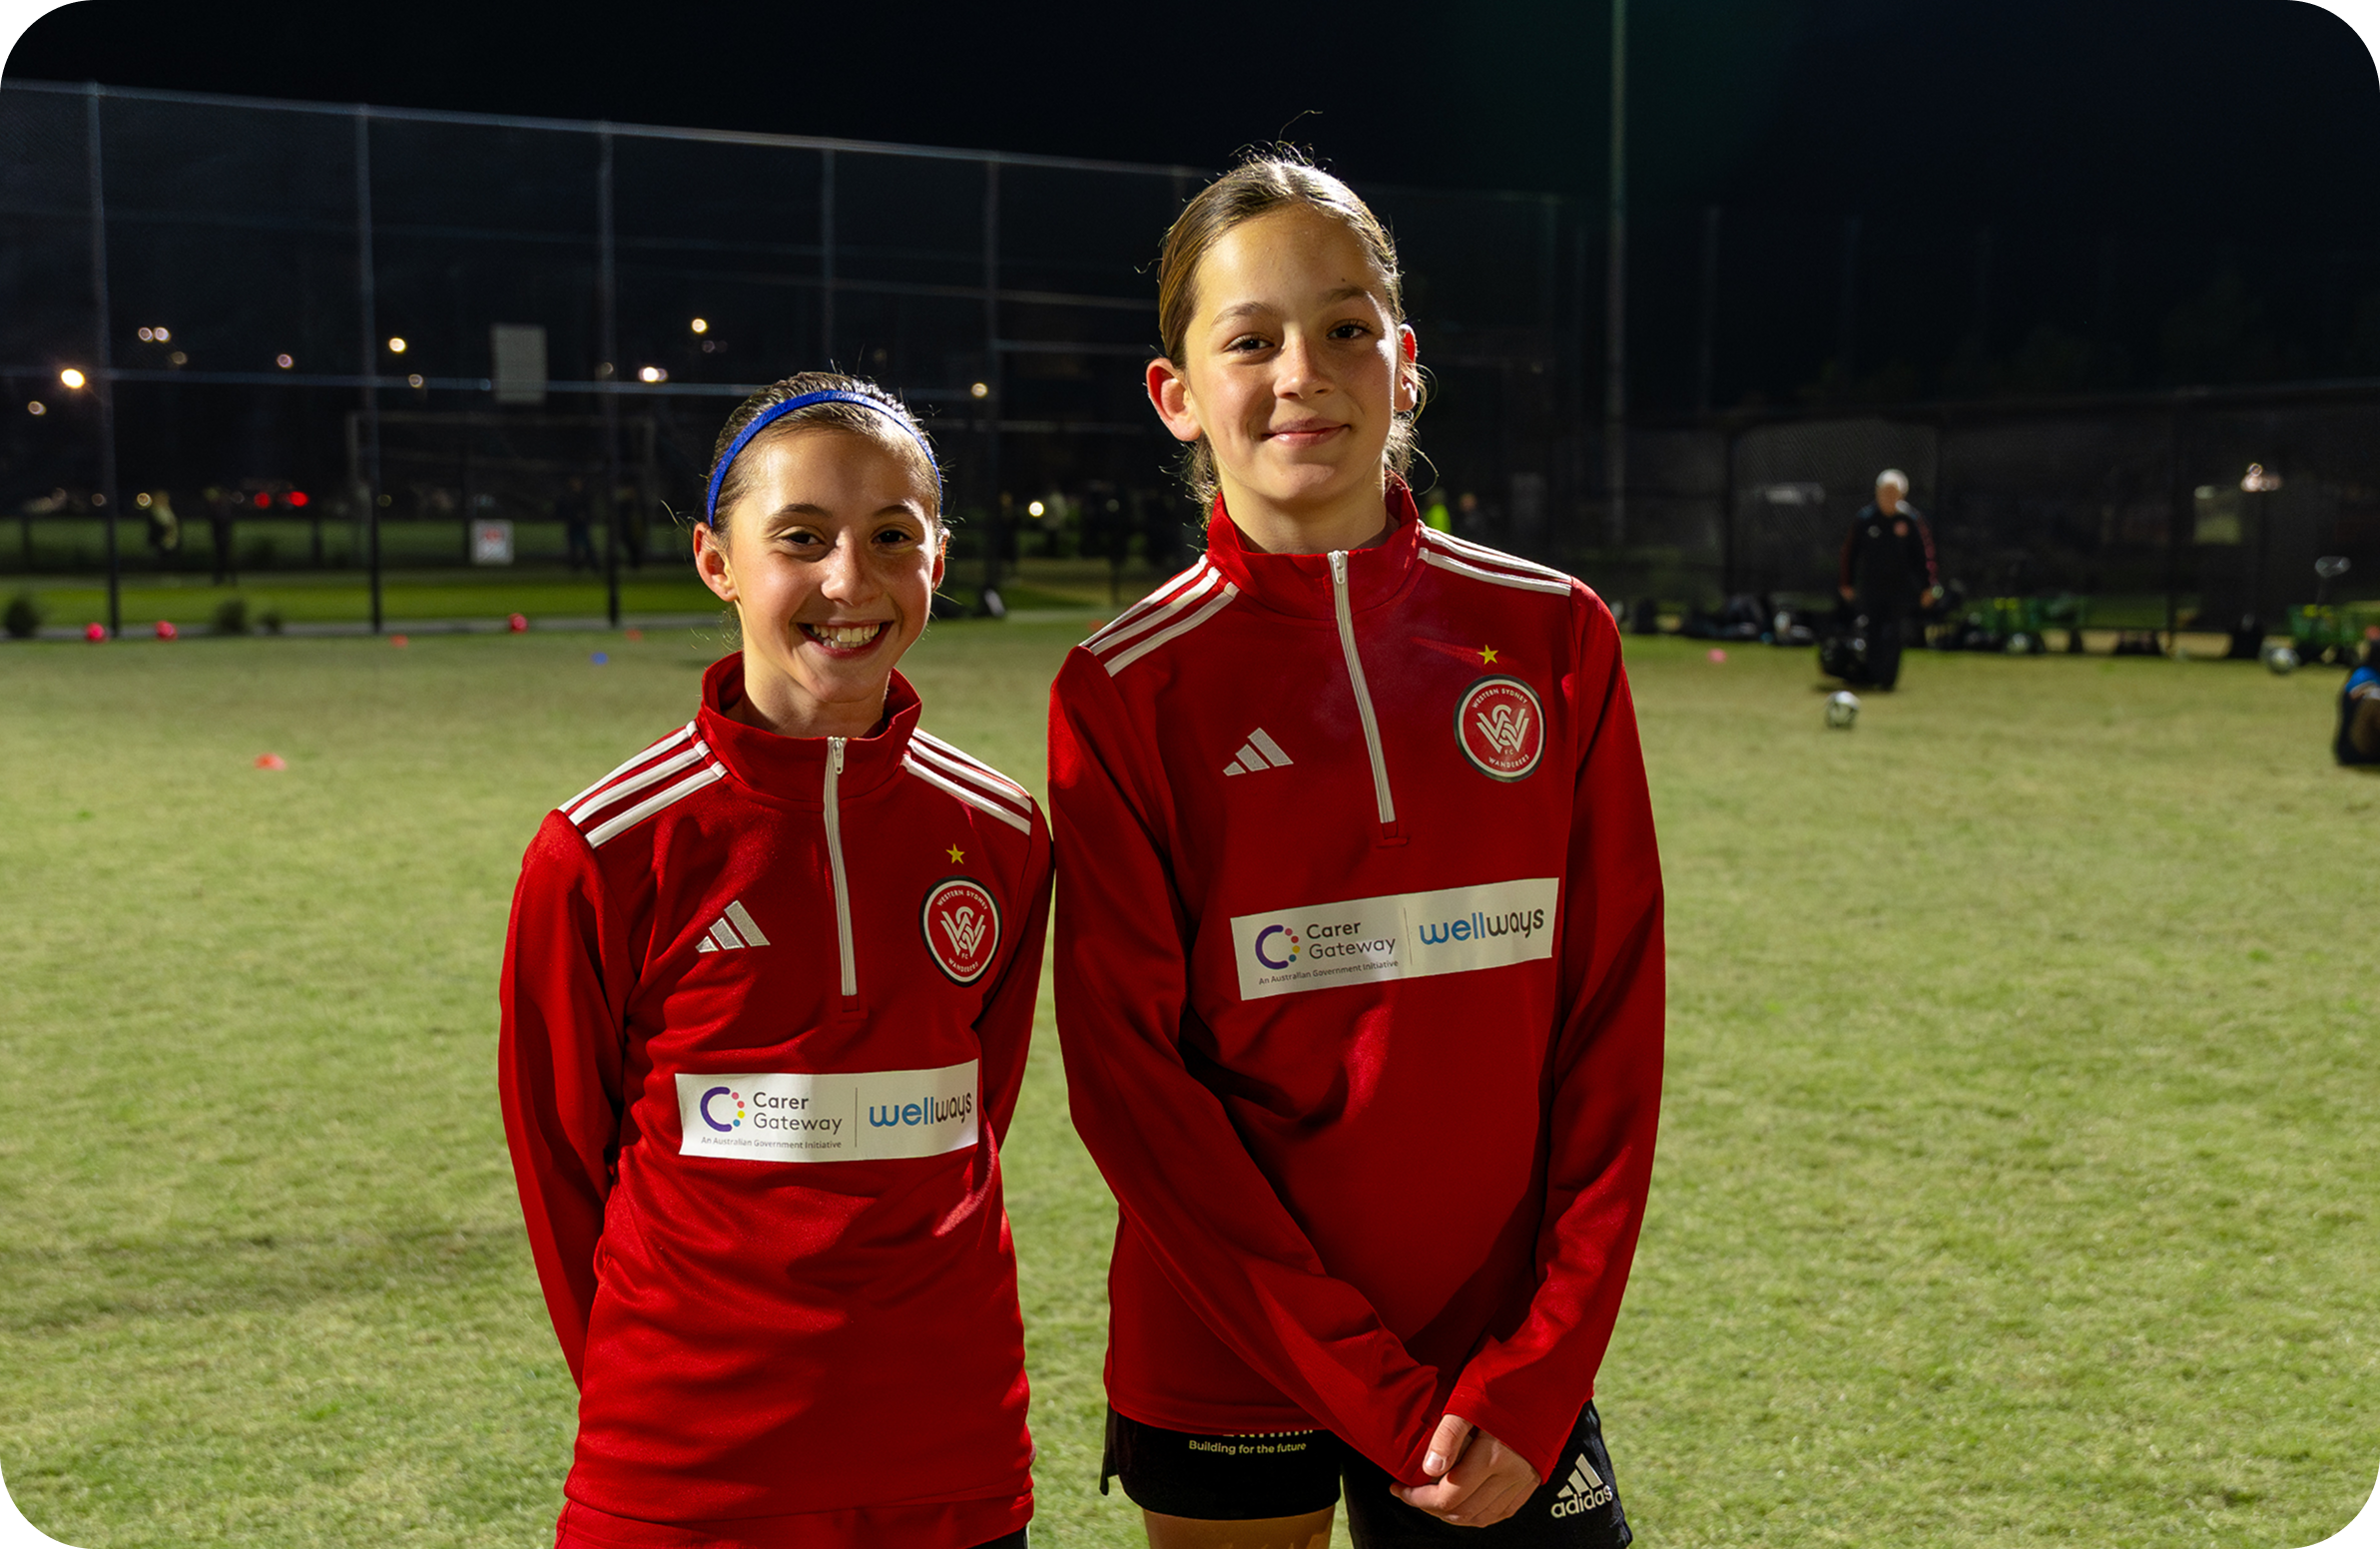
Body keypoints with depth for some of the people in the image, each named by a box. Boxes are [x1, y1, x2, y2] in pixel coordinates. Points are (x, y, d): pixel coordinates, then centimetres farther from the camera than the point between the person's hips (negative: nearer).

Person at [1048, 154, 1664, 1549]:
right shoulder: (1126, 690, -7)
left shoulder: (1554, 635, -1)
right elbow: (1129, 1076, -9)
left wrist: (1539, 1370, -7)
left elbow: (1614, 1015, -1)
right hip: (1224, 1370, -1)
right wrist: (1374, 1393, -11)